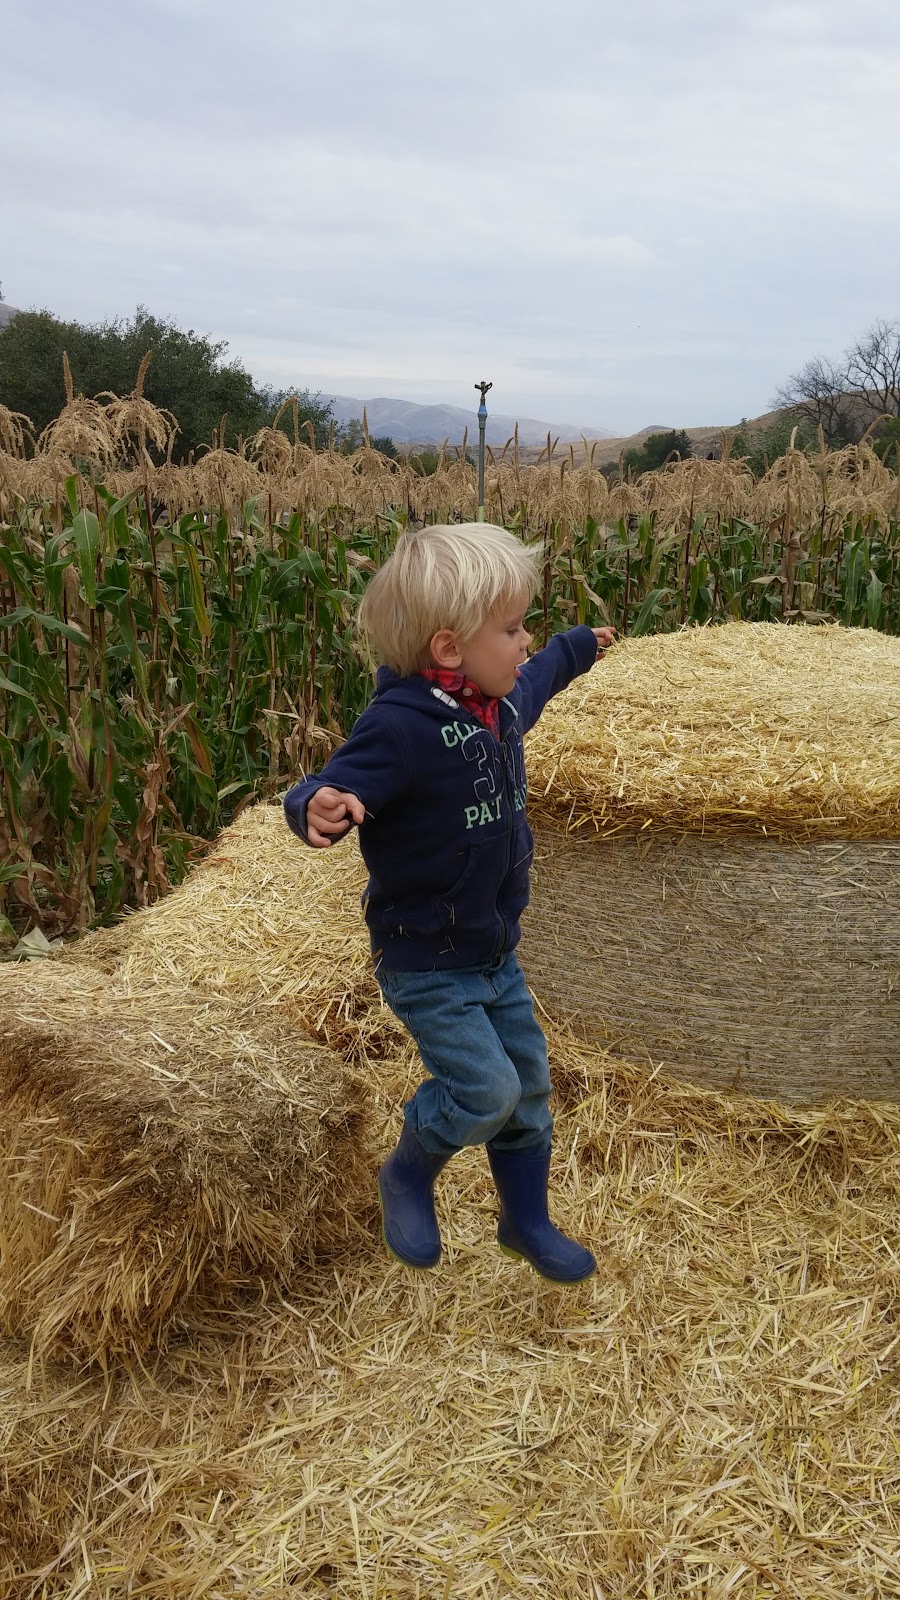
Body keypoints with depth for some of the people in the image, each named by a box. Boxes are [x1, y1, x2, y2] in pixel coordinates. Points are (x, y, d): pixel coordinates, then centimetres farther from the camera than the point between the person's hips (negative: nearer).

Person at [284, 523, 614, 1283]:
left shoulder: (500, 703, -1)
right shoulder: (401, 726, -28)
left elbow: (535, 679, 22)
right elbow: (329, 791, -35)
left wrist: (580, 647, 41)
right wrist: (322, 807, -60)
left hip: (496, 951, 8)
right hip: (425, 963, -8)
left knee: (530, 1084, 16)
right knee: (484, 1091, -11)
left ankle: (528, 1221, 39)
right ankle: (409, 1174, 21)